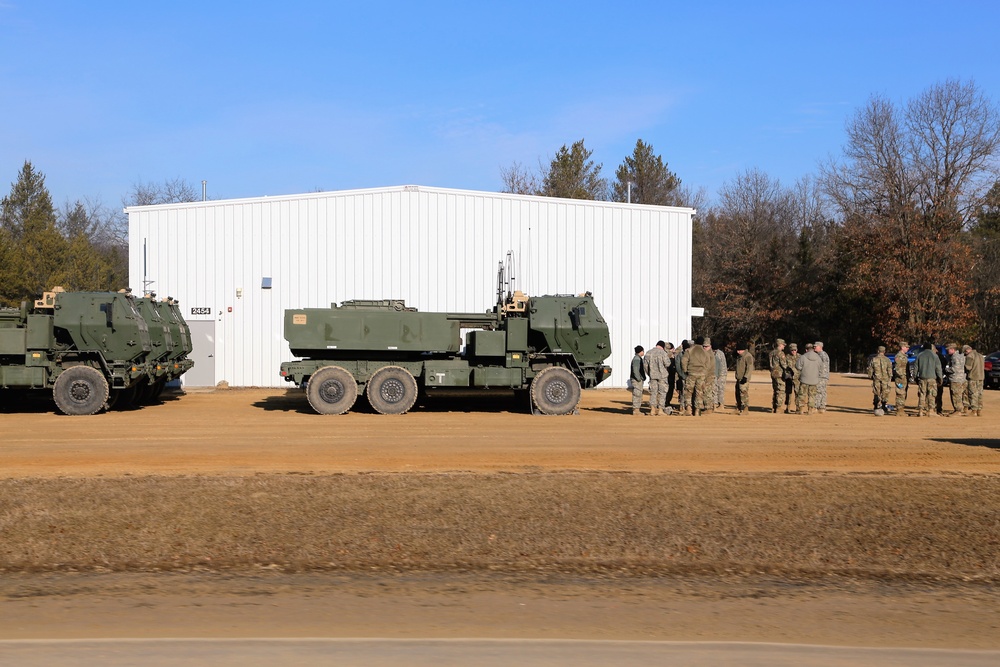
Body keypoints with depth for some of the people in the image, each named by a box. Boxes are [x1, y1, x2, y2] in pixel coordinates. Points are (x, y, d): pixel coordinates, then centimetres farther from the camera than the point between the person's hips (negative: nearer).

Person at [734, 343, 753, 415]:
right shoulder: (739, 356, 17)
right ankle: (738, 409, 17)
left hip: (744, 379, -9)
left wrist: (746, 377, -22)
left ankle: (745, 409, -7)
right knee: (738, 394, 11)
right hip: (739, 378, 9)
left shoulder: (748, 356, -12)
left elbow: (750, 368, -17)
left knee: (744, 393, -10)